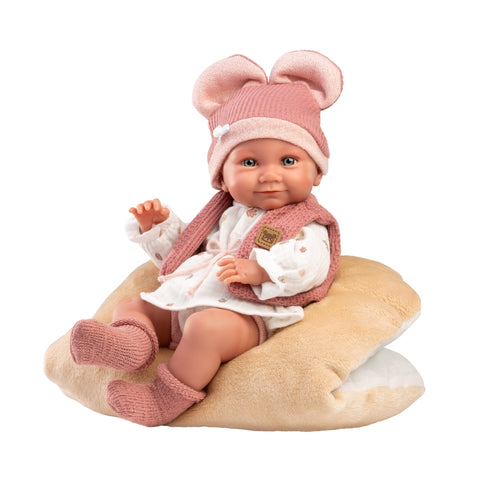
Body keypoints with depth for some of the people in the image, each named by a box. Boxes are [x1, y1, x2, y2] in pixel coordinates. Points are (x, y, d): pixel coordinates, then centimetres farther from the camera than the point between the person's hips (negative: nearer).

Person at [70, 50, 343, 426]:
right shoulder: (225, 215, 24)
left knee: (207, 326, -37)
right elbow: (182, 250, 31)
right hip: (181, 302, 9)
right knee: (130, 305, 2)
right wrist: (157, 225, 15)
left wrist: (257, 269, -30)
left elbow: (310, 266, -18)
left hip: (242, 315, -8)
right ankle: (133, 341, -31)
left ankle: (167, 399, -27)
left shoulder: (304, 225, 2)